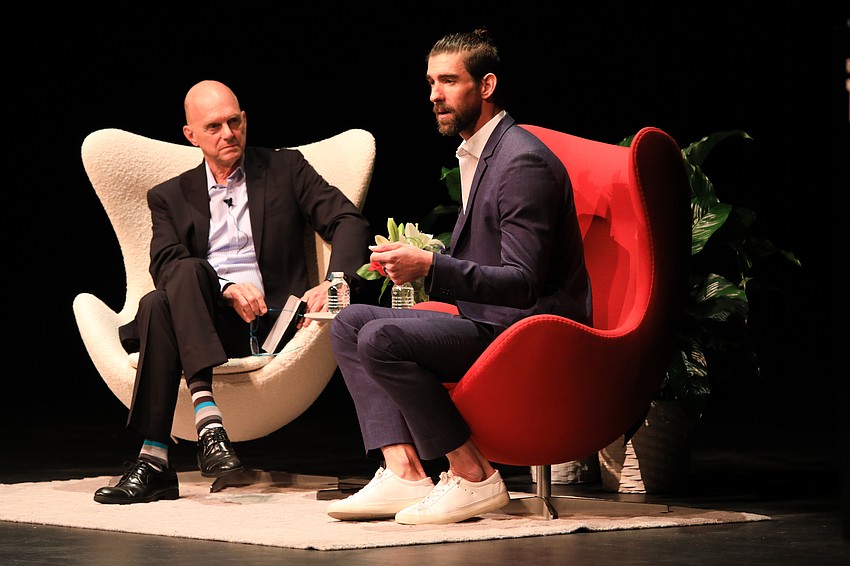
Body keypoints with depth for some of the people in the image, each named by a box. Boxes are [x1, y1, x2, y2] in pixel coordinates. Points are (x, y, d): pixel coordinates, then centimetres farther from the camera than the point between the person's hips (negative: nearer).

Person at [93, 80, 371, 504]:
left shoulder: (286, 170, 16)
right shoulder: (171, 197, 20)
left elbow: (349, 221, 4)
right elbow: (164, 265, 1)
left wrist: (334, 282, -16)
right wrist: (227, 289, -18)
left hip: (266, 322, -2)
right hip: (205, 318, 2)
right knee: (156, 304, -33)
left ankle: (155, 459, -39)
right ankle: (208, 419, -45)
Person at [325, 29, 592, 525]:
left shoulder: (525, 162, -17)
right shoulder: (476, 153, 16)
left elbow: (523, 282, -23)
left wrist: (430, 267, -28)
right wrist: (416, 259, 7)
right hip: (489, 320, 11)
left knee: (381, 339, -25)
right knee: (350, 323, 6)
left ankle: (474, 478, -14)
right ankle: (404, 473, -8)